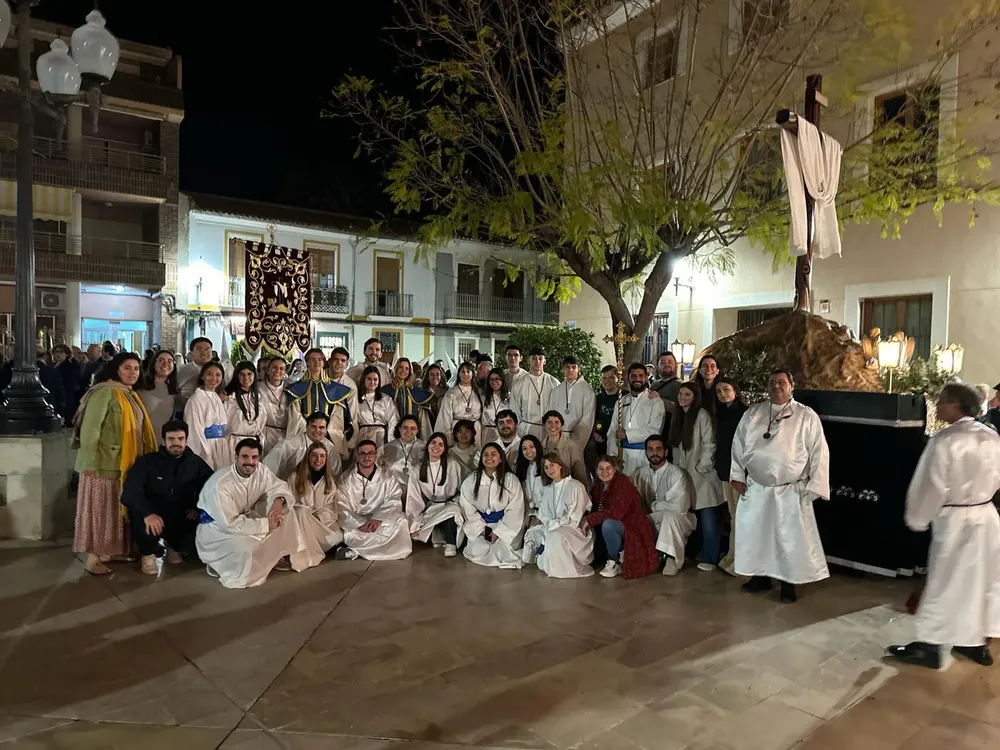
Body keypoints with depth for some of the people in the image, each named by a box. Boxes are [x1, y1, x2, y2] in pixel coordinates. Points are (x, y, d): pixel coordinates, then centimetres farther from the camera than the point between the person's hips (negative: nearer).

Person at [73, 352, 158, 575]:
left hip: (124, 462, 8)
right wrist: (90, 463, -21)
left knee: (115, 509, 14)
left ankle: (107, 552, 24)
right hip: (104, 463, -8)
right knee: (100, 509, -1)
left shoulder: (131, 395, 13)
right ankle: (92, 559, 6)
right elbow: (90, 428, -18)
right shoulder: (105, 392, -14)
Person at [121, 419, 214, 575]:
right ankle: (148, 554, 1)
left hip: (182, 519, 3)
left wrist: (198, 507, -15)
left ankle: (174, 546, 14)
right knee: (144, 524, -37)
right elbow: (130, 492, -18)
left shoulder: (196, 463, 2)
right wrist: (147, 514, -35)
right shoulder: (147, 462, -6)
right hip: (153, 516, -3)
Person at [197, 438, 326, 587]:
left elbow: (280, 487, 0)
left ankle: (277, 555, 0)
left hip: (245, 516, 7)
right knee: (245, 550, -35)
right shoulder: (220, 484, -31)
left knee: (286, 510, -9)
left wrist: (279, 500, -26)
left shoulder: (261, 470, -11)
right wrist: (265, 524, -28)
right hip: (217, 526, -7)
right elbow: (230, 524, -33)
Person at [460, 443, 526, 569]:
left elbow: (515, 510, -11)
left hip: (504, 523, -2)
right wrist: (482, 529, -12)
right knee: (478, 551, -17)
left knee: (502, 552, -21)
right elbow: (467, 508, -3)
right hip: (479, 522, 2)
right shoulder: (471, 480, -4)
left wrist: (498, 531, -16)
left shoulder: (511, 480, -10)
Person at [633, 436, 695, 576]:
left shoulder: (676, 473, -17)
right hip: (653, 520, 5)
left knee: (670, 515, -37)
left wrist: (652, 505, -13)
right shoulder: (641, 473, 2)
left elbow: (678, 506, -26)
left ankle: (673, 559, -16)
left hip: (677, 520, -5)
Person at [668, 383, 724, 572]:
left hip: (702, 474, -5)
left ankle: (709, 558, 3)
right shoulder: (677, 416, 10)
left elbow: (709, 446, -11)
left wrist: (699, 469, -11)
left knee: (707, 519, -3)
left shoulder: (702, 415, -9)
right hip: (682, 474, 5)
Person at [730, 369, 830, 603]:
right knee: (755, 535, 12)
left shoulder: (807, 417, -4)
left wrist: (814, 487, -9)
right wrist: (737, 475, 6)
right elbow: (738, 445, 11)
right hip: (755, 490, 3)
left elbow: (819, 453, -5)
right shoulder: (752, 413, 6)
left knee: (791, 540, 3)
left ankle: (788, 584, 20)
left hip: (790, 492, -3)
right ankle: (761, 577, 29)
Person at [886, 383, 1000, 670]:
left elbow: (932, 486, -16)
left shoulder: (944, 440, -21)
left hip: (955, 520, -7)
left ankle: (932, 646, 12)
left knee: (946, 583, 3)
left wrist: (917, 519, -3)